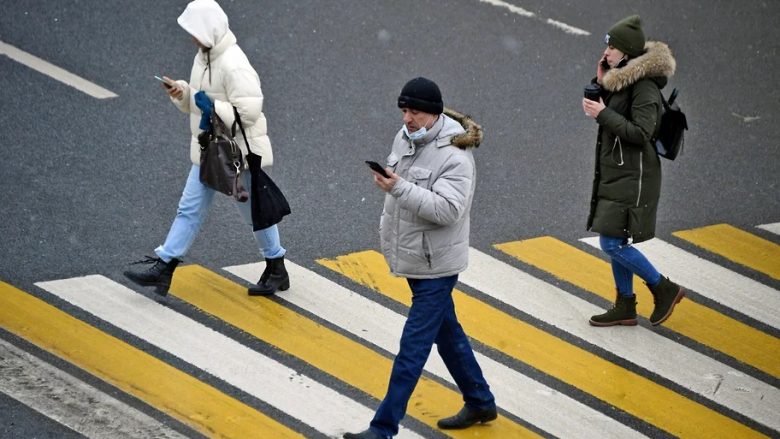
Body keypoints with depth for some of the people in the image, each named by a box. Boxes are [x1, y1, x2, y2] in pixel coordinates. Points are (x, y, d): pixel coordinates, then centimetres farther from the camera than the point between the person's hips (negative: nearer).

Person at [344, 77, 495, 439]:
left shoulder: (455, 157, -21)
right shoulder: (405, 138, 5)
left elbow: (446, 209, -31)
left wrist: (399, 188, -37)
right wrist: (388, 232, 23)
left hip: (436, 266, -9)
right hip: (411, 258, 9)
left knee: (413, 347, -6)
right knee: (447, 332, 20)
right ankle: (480, 403, 35)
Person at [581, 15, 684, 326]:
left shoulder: (645, 87, -18)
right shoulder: (622, 81, 9)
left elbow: (641, 133, -23)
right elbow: (614, 118, 16)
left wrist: (603, 114, -23)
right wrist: (600, 83, 3)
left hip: (633, 178, -9)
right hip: (614, 173, 9)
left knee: (612, 242, -10)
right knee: (615, 242, 13)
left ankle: (664, 289, 7)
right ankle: (625, 307, 24)